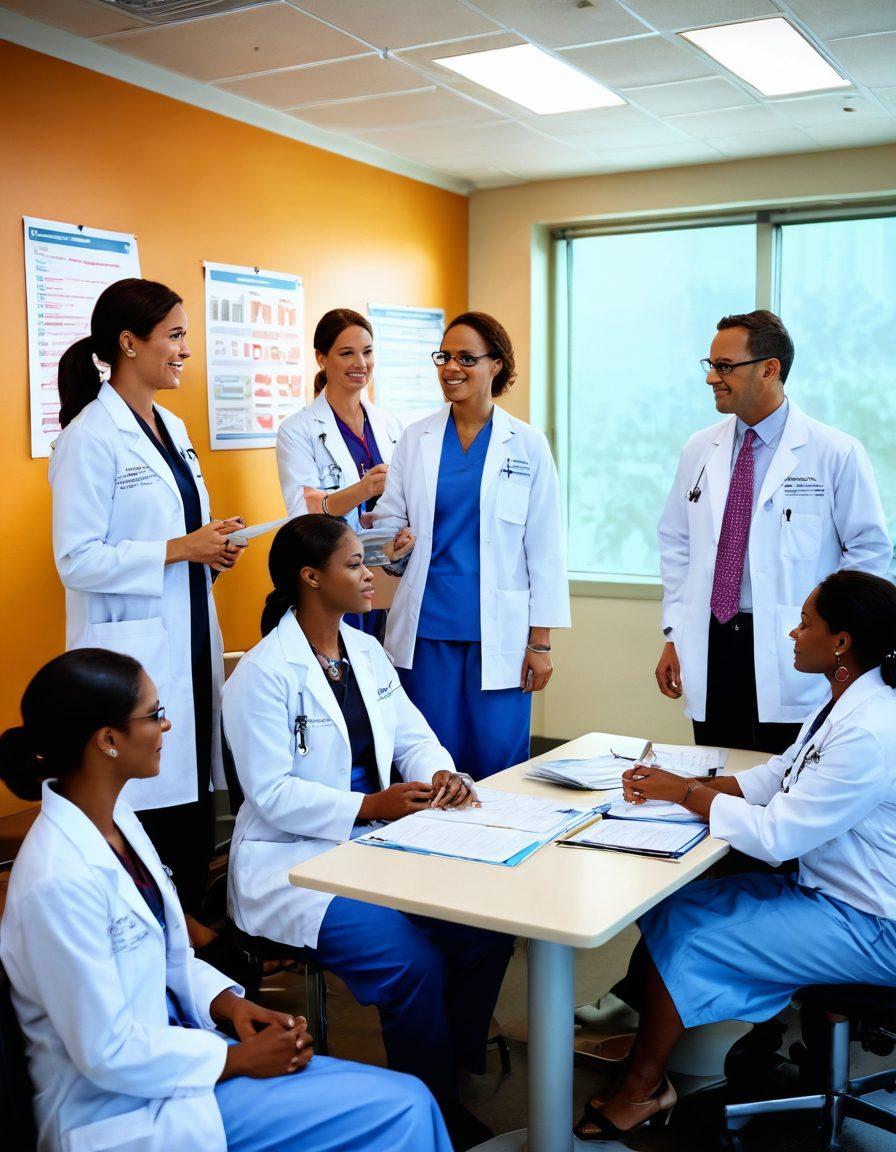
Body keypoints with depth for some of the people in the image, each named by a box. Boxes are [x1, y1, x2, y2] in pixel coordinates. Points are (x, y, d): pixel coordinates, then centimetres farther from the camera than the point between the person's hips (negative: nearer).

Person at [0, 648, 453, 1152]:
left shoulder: (117, 819, 2)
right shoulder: (59, 882, -25)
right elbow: (108, 1054, -20)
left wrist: (228, 1003, -4)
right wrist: (238, 1059, -12)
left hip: (168, 1042, 8)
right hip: (127, 1109, -8)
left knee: (408, 1102, -1)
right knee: (400, 1109, -13)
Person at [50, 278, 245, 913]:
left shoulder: (173, 429, 14)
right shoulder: (90, 437, -11)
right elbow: (77, 559, -16)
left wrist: (213, 546, 3)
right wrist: (181, 549, -18)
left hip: (191, 641, 8)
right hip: (134, 653, -8)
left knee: (195, 790, 11)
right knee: (148, 807, -3)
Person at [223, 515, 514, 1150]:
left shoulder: (367, 651, 9)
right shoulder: (263, 674, -15)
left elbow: (412, 735, 10)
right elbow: (272, 793, -18)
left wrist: (441, 773, -13)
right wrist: (370, 805, -25)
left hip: (373, 841, 7)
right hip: (296, 862, -7)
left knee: (487, 923, -11)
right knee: (413, 963, -24)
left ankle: (460, 1060, 13)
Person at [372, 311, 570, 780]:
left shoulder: (527, 445, 1)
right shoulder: (416, 438, 6)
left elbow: (545, 549, 1)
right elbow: (388, 517, 12)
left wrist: (541, 640, -2)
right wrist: (393, 540, -13)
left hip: (498, 632, -2)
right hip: (428, 627, 2)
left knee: (498, 766, 2)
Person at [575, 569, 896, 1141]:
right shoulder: (846, 704, 3)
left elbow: (775, 835, -26)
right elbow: (772, 778, 7)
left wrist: (686, 792, -14)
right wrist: (677, 784, -5)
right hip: (825, 887, 9)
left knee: (682, 937, -8)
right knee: (667, 906, 4)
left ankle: (644, 1088, 11)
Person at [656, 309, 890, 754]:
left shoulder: (836, 454, -5)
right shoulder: (699, 450, 8)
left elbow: (870, 550, -1)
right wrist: (674, 635, 8)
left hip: (791, 663, -4)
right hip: (709, 648, 4)